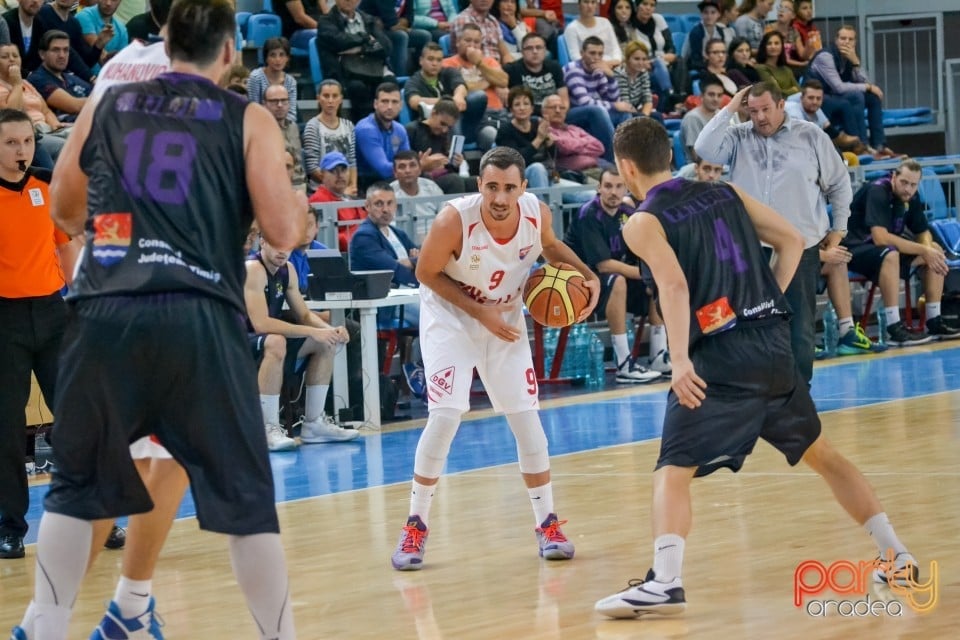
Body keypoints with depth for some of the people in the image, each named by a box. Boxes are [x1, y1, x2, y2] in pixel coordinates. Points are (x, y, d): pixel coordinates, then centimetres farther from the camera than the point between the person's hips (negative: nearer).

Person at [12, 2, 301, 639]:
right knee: (244, 498, 6)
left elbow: (65, 212, 28)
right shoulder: (249, 120, 7)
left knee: (76, 486, 18)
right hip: (200, 319, -2)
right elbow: (284, 233, 1)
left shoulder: (107, 106, 17)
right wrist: (291, 197, 22)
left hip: (106, 316, 3)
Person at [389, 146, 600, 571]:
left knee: (526, 416, 0)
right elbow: (426, 273, -16)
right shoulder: (454, 220, -31)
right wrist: (481, 313, -20)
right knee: (445, 416, -15)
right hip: (451, 316, -4)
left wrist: (587, 276, -8)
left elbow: (549, 245, 7)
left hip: (506, 317, 4)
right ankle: (415, 527, -3)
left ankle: (548, 525, 12)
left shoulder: (537, 214, -18)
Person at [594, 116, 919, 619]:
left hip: (721, 357, -6)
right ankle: (896, 557, 26)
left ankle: (665, 582, -26)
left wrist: (680, 361, -25)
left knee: (673, 472, -6)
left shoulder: (643, 224, -3)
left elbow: (674, 284, -20)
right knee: (819, 452, 22)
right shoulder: (725, 193, 15)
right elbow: (792, 242, 14)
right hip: (774, 342, 6)